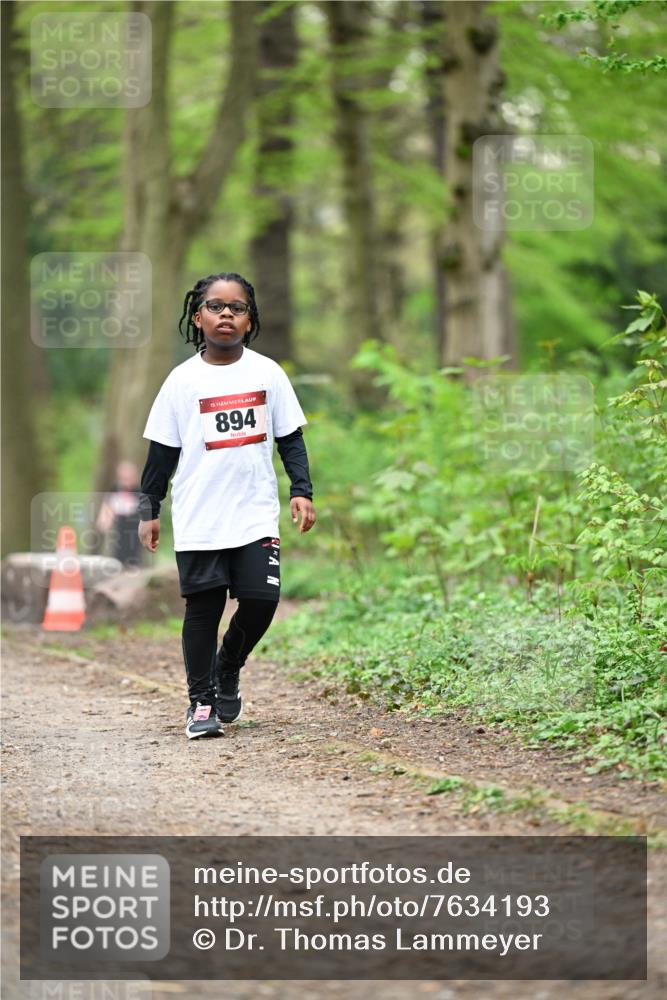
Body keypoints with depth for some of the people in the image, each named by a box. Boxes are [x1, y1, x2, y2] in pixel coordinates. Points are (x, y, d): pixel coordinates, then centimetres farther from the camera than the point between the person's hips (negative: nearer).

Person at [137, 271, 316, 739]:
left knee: (261, 599, -6)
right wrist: (150, 509, 6)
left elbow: (290, 438, 9)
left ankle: (228, 670, 21)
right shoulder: (183, 380, 1)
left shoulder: (267, 373, 4)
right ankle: (201, 701, 10)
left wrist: (301, 490, -1)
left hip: (256, 515, 1)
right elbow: (162, 450, 6)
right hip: (198, 520, -1)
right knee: (203, 608, 0)